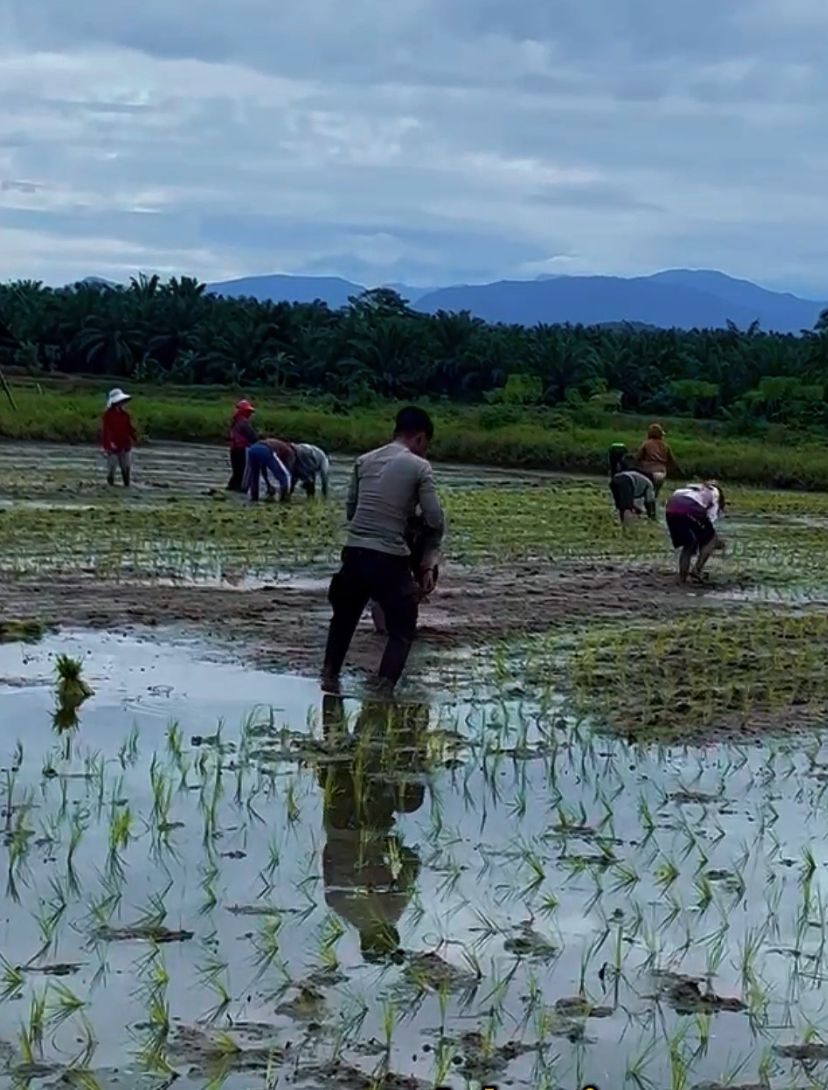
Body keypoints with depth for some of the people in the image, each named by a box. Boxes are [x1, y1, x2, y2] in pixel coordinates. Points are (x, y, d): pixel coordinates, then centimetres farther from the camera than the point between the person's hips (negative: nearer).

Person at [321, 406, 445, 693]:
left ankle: (329, 676, 31)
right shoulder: (419, 467, -3)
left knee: (344, 617, 27)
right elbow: (435, 520, -5)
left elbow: (350, 510, 15)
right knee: (403, 630, 9)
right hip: (390, 559, -5)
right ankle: (384, 689, -5)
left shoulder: (364, 461, 11)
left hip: (354, 552, 5)